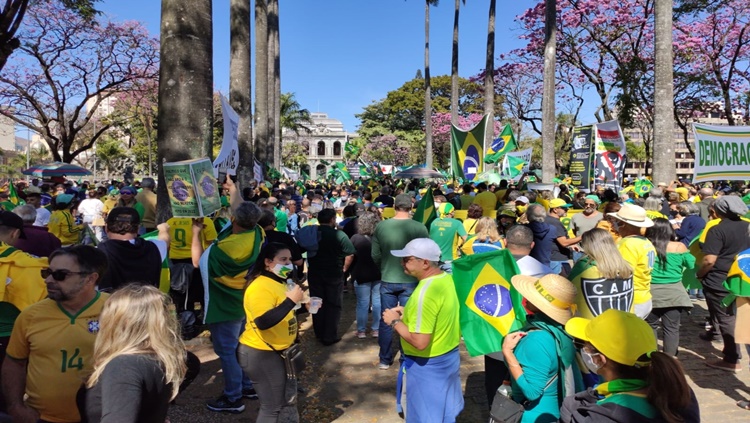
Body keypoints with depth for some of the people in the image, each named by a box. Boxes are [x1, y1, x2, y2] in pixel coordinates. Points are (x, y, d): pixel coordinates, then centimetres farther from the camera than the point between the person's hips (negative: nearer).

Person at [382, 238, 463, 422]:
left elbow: (420, 342, -30)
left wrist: (395, 321, -17)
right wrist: (409, 312, 6)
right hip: (450, 356, 9)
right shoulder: (447, 278, -2)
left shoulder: (425, 292, -29)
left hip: (426, 365, -9)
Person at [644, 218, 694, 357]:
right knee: (671, 328, 8)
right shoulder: (679, 247, -6)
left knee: (650, 326, 12)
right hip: (673, 293, 0)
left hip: (650, 293, 0)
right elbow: (691, 264, 8)